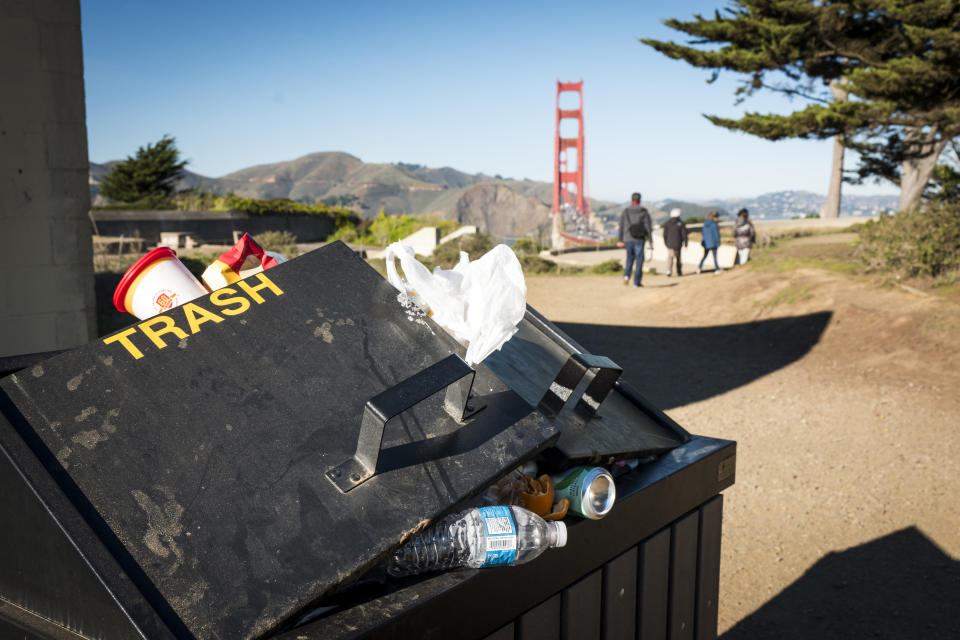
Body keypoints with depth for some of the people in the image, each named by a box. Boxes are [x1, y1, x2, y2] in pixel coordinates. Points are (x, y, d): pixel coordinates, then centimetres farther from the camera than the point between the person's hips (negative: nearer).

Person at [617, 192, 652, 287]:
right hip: (639, 240, -2)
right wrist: (651, 242, -1)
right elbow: (648, 228, -5)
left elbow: (621, 227, 2)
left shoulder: (625, 212, 1)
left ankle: (626, 275, -4)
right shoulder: (644, 212, -2)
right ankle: (637, 282, 4)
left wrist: (620, 240, 9)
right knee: (639, 260, 7)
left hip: (628, 239, 2)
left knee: (630, 258, 18)